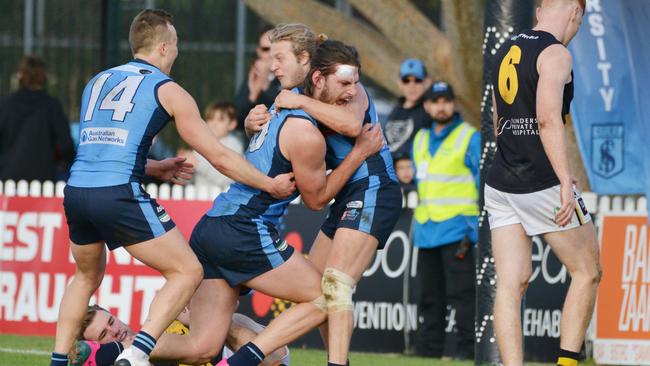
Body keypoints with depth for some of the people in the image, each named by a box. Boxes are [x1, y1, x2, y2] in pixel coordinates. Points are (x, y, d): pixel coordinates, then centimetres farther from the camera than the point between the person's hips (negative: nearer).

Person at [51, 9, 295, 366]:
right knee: (187, 272, 3)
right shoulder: (168, 91, 7)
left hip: (75, 190, 6)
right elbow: (219, 157, 6)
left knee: (87, 276, 30)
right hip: (120, 194, -6)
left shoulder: (97, 82, 22)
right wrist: (272, 185, 17)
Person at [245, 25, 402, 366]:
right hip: (348, 196, 10)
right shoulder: (302, 95, 14)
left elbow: (351, 123, -32)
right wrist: (254, 122, -11)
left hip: (373, 190, -10)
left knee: (335, 283, -22)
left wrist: (302, 102, -27)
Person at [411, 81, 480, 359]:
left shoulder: (470, 138, -4)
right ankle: (427, 350, 17)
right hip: (426, 231, 7)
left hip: (457, 229, -7)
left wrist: (479, 225, -14)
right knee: (429, 295, 11)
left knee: (461, 293, -10)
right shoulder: (421, 139, 16)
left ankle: (466, 348, -10)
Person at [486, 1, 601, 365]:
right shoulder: (556, 54, -9)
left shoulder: (506, 52, 15)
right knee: (588, 272, 7)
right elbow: (548, 119, -23)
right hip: (542, 185, -7)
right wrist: (565, 182, -28)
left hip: (501, 184, 7)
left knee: (511, 284, 1)